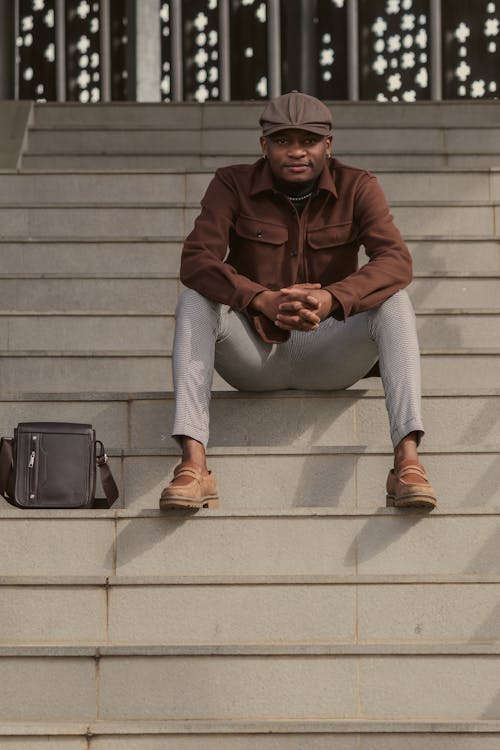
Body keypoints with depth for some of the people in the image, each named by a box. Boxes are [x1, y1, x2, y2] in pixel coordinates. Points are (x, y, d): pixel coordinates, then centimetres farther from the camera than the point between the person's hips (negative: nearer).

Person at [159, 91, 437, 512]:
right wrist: (264, 300, -38)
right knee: (195, 301, -27)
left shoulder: (356, 188, -4)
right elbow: (195, 260, -20)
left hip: (328, 358, 0)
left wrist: (331, 299, -40)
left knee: (394, 302, -26)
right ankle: (193, 464, -41)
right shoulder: (233, 186, -5)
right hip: (254, 357, 0)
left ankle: (407, 461, -40)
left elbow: (396, 260, -20)